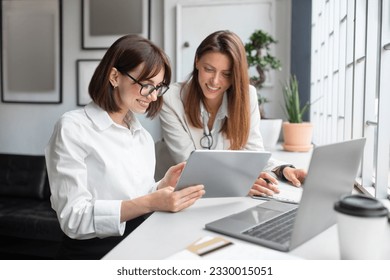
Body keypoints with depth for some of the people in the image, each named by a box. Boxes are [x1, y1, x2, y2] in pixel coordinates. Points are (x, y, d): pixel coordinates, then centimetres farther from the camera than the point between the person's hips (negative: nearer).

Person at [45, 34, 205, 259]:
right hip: (93, 253, -6)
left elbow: (139, 200, 12)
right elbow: (74, 217, -16)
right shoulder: (73, 128, -9)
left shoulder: (144, 136, 12)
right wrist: (149, 203, -26)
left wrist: (165, 184, -6)